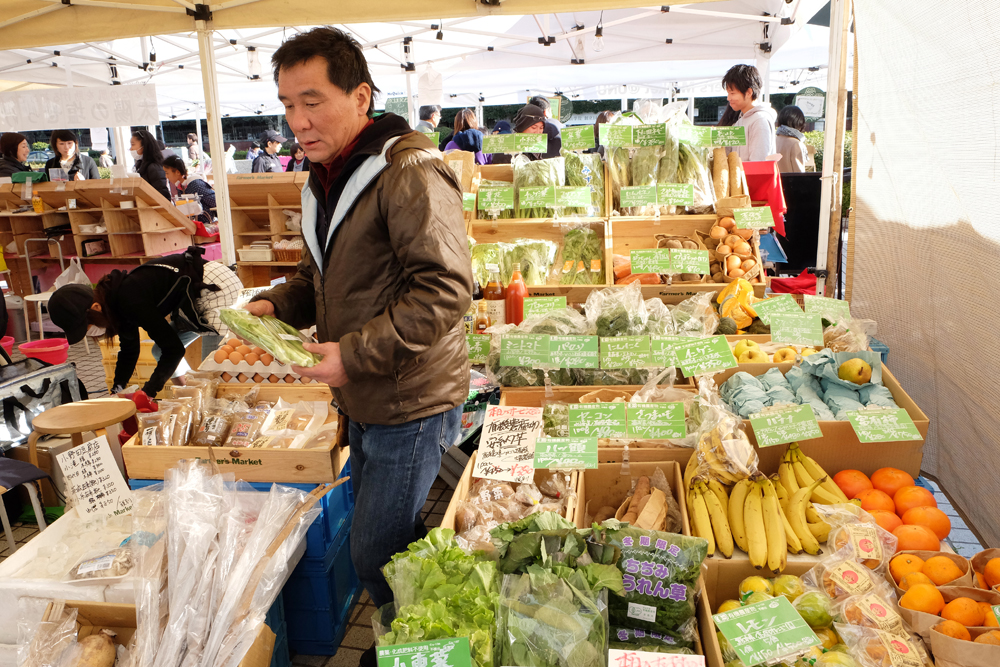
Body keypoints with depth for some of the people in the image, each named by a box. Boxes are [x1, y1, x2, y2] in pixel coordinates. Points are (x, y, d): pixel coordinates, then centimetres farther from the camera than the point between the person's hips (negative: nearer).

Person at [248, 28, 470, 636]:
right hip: (363, 401, 9)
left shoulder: (410, 171, -19)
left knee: (377, 557, 3)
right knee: (375, 536, 23)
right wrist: (274, 306, 3)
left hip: (412, 403, -9)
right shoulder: (325, 180, 11)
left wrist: (354, 355, -25)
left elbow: (445, 290, -26)